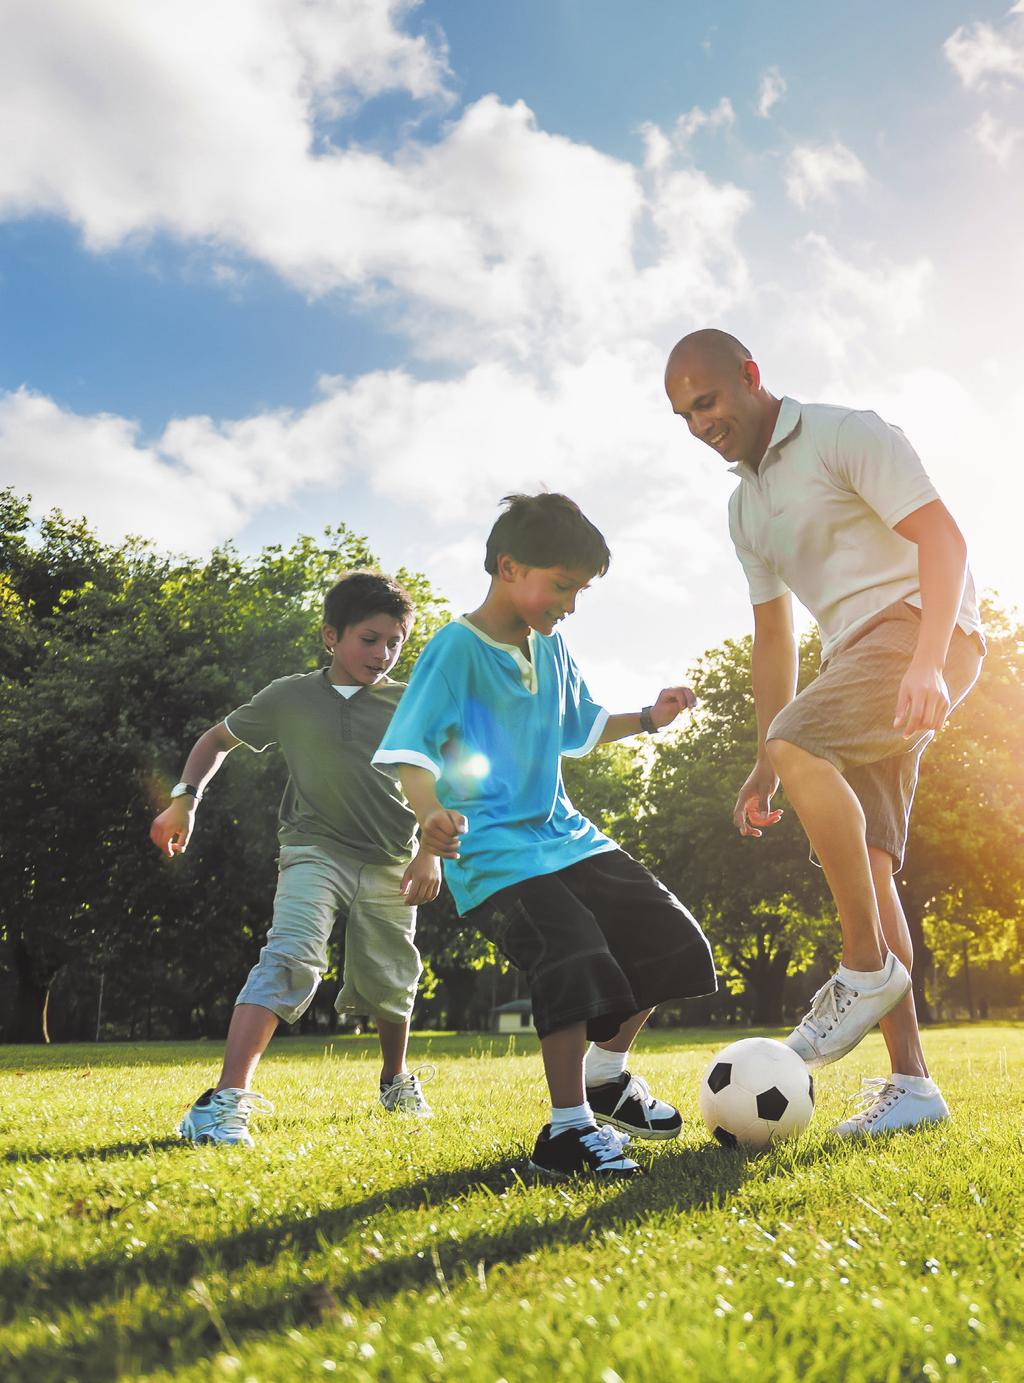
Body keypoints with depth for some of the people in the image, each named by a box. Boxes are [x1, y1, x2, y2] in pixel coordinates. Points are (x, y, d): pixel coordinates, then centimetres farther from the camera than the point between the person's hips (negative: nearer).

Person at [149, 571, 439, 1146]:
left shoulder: (410, 705, -2)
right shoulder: (290, 697, -1)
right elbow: (219, 738, 12)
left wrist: (431, 851, -13)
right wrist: (185, 799, 1)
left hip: (389, 862, 2)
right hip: (315, 849, -2)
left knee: (389, 980, 13)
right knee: (291, 957, -24)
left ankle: (397, 1081, 42)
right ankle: (226, 1101, -29)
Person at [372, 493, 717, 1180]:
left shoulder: (551, 648, 13)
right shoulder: (458, 647, -11)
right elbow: (412, 745, -19)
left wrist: (648, 718, 15)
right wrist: (431, 810, -38)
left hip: (563, 833, 9)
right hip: (494, 851, -9)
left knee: (672, 941, 6)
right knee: (576, 958, -27)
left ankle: (605, 1074, 26)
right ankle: (568, 1129, -9)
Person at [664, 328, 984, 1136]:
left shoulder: (845, 435, -4)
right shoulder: (744, 505, 18)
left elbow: (942, 538, -14)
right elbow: (772, 635, 21)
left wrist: (926, 662, -29)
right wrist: (762, 769, 17)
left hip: (922, 627, -8)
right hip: (856, 655, 8)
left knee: (801, 744, -31)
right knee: (862, 863, -2)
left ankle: (869, 971, -18)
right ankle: (910, 1081, 1)